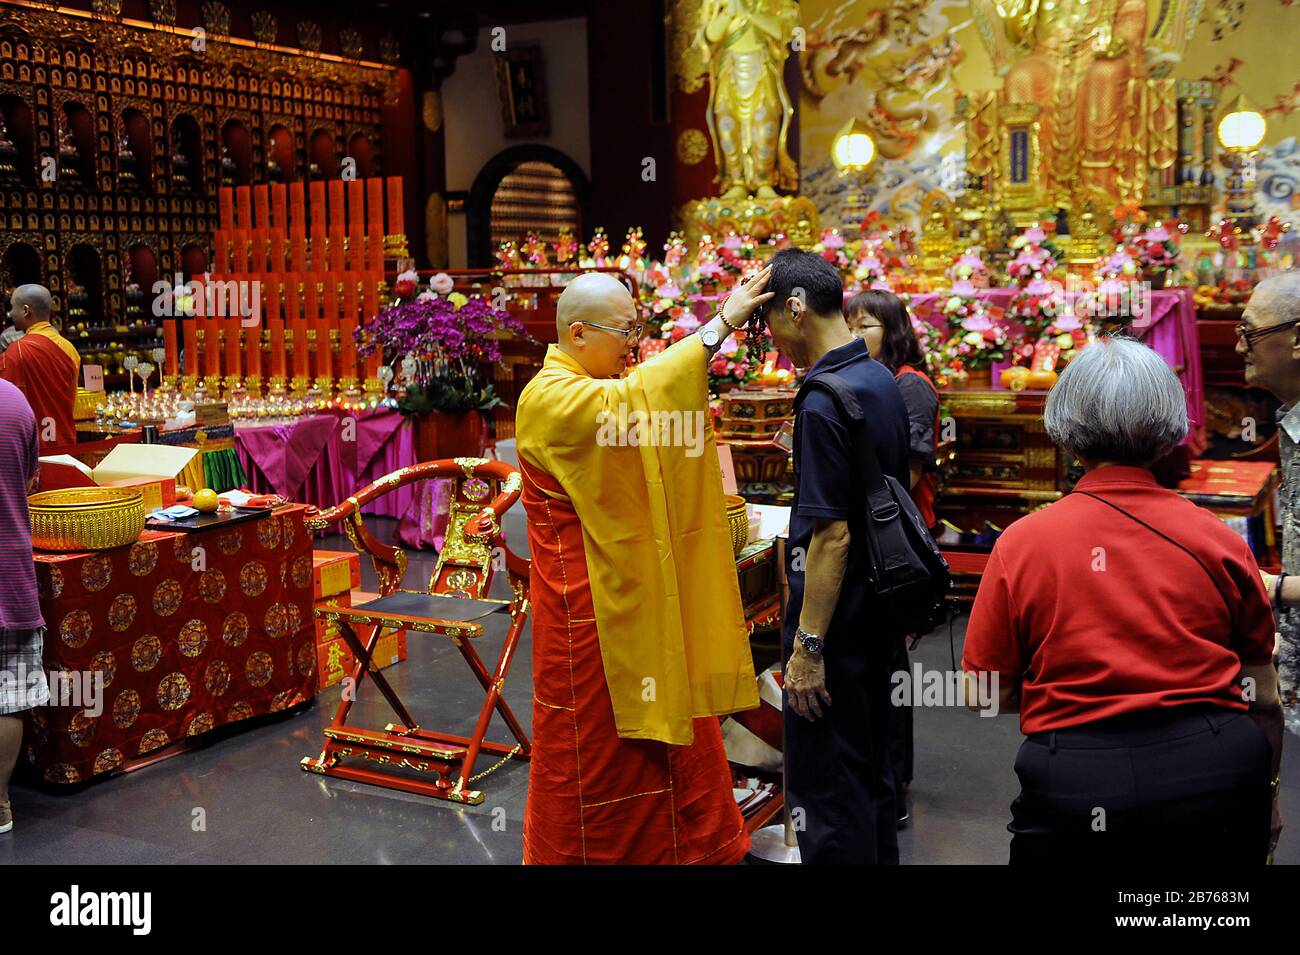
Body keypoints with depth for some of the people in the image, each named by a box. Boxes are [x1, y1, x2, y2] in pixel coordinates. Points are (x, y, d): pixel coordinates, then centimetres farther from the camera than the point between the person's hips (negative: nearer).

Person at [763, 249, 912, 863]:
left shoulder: (823, 402, -21)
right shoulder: (882, 381, 8)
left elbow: (833, 535, -24)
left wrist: (808, 646, -20)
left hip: (836, 625, -10)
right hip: (879, 613, 10)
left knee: (826, 788, 1)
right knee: (871, 771, 21)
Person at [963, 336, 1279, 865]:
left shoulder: (1021, 543, -6)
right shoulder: (1220, 540, -1)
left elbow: (985, 693, -1)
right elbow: (1265, 701, 7)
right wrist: (1261, 791, 23)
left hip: (1078, 784, -2)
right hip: (1218, 775, 2)